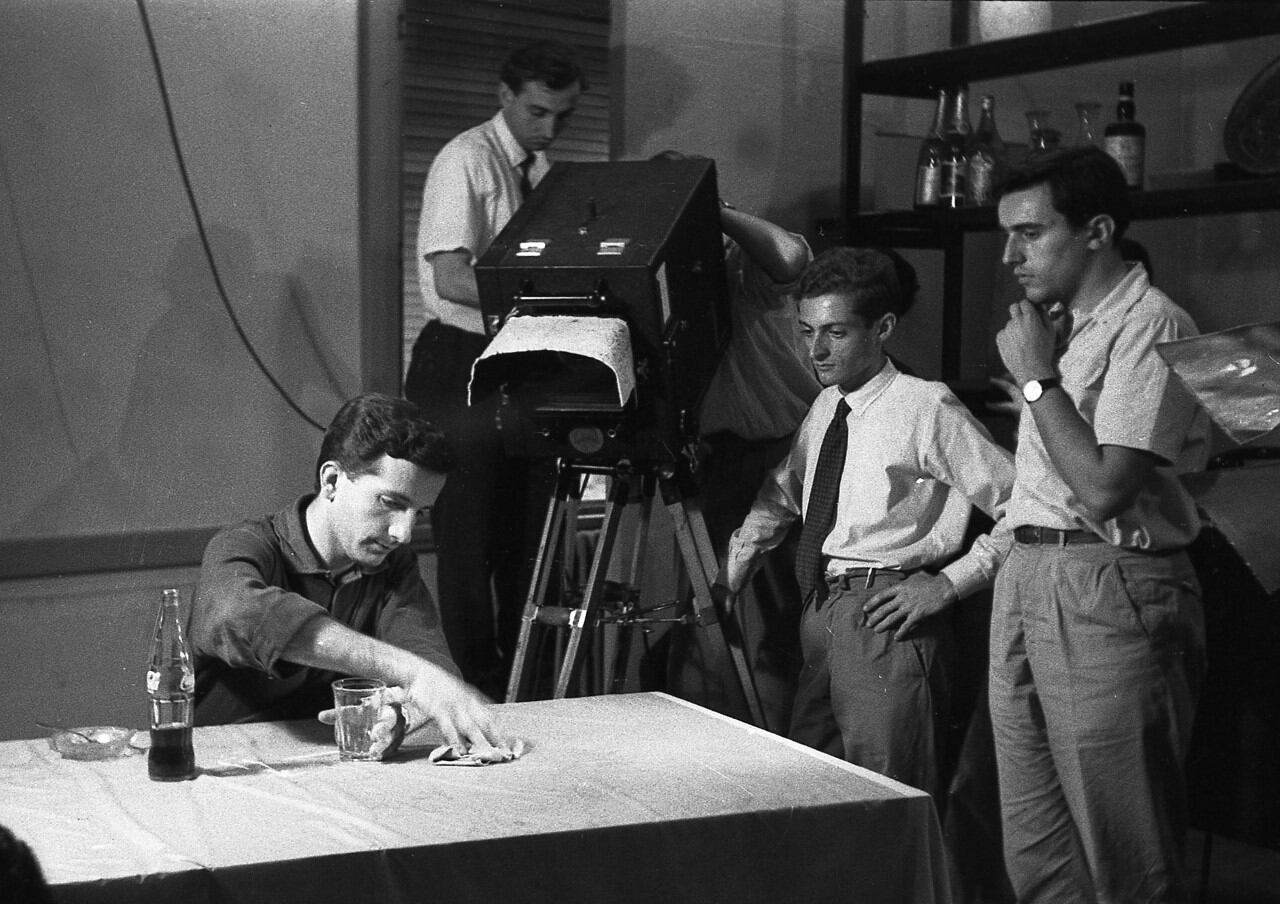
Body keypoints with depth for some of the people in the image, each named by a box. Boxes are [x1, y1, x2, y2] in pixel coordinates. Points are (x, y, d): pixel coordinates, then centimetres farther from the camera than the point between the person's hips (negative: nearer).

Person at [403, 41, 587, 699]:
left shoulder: (541, 170, 12)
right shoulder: (466, 160, -11)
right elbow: (452, 280, -19)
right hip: (460, 364, -7)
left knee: (526, 528, 11)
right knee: (469, 536, -2)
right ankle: (479, 689, 8)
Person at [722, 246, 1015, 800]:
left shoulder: (926, 407, -10)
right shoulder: (824, 408, 13)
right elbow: (781, 493, 27)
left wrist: (948, 584, -13)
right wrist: (732, 569, 17)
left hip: (888, 618, -8)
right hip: (819, 613, 8)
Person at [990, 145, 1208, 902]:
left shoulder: (1150, 325, -10)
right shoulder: (1059, 322, 15)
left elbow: (1102, 489, -18)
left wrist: (1039, 378, -11)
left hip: (1108, 591, -8)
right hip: (1027, 581, 9)